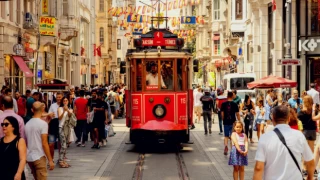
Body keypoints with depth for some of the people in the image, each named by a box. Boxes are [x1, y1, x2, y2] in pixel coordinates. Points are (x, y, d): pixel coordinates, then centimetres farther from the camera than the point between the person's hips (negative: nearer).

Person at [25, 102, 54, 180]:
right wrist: (50, 160, -10)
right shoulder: (43, 123, -12)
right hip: (39, 157, -7)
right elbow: (44, 144, -15)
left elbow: (26, 142, 14)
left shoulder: (27, 124, 8)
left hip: (29, 157, 7)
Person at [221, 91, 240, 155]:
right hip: (233, 122, -1)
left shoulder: (223, 104, -2)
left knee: (226, 136, 9)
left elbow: (222, 113, 2)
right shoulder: (235, 104, -6)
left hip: (226, 122, 1)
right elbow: (237, 114, -4)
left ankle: (226, 146, -15)